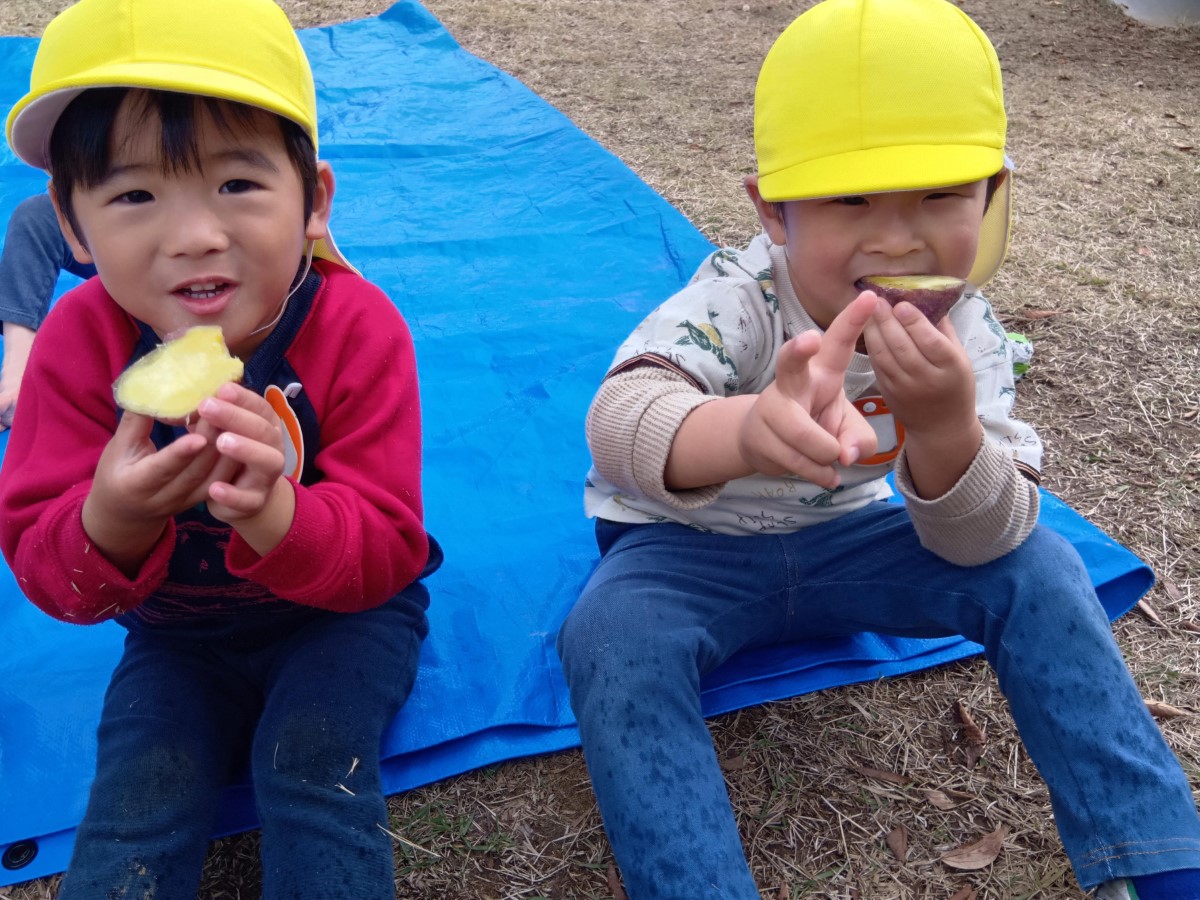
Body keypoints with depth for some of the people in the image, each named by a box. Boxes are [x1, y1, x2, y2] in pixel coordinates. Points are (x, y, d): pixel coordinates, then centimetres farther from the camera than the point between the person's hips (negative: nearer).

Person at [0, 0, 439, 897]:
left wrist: (275, 514, -48)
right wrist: (109, 521, -40)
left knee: (312, 765, -21)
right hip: (177, 634, 2)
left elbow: (385, 553, -25)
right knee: (139, 795, -12)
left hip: (341, 617, -2)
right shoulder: (79, 343, -17)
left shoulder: (357, 330, -24)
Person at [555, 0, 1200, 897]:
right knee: (613, 636, -35)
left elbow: (977, 542, -21)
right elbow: (621, 420, -47)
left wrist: (946, 428, -43)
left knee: (1035, 572, -14)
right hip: (686, 546, -3)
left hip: (842, 539, 4)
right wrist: (746, 432, -71)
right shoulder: (738, 300, -27)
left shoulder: (965, 336, -14)